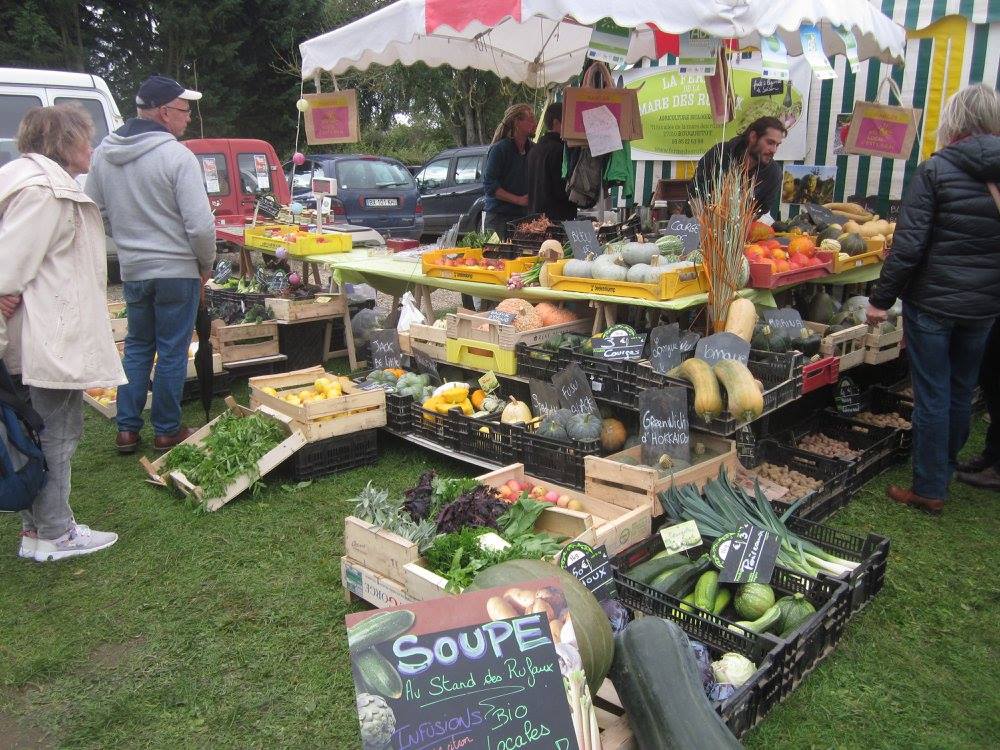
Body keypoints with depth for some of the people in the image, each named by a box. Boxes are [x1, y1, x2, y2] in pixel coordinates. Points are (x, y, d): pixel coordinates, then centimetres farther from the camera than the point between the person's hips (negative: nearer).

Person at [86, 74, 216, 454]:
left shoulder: (103, 153, 3)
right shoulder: (178, 156, -17)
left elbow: (97, 212, 11)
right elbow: (200, 224, -19)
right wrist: (207, 264, -4)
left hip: (131, 269, 6)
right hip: (177, 270, -5)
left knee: (137, 346, 19)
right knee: (172, 352, 7)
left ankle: (127, 429, 21)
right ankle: (166, 431, 18)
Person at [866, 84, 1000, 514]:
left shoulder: (935, 170, -12)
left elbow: (909, 244, -17)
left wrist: (882, 298, -10)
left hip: (933, 301, -5)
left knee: (932, 395, 3)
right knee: (963, 389, 19)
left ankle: (930, 490, 12)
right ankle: (944, 469, 37)